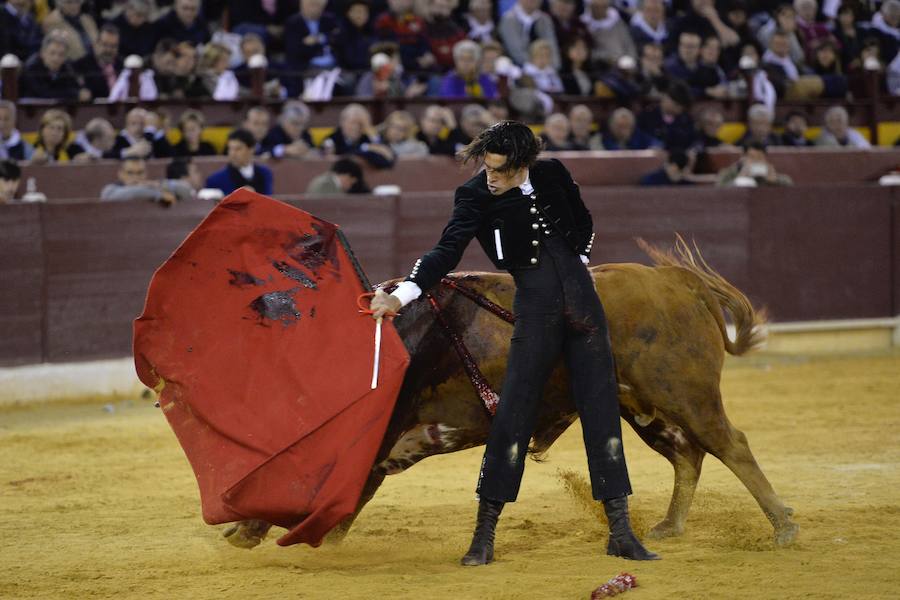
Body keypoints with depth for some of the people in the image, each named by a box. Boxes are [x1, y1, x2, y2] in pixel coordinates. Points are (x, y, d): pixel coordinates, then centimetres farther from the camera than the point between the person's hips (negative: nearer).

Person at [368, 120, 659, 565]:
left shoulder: (553, 175, 1)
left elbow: (583, 223, 21)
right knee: (512, 416, -9)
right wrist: (400, 296, -34)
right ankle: (484, 536, -3)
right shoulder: (476, 197, -9)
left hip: (581, 298, 3)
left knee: (602, 412, 3)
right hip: (536, 308, -3)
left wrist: (576, 267, 12)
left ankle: (620, 533, 8)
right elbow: (447, 252, -21)